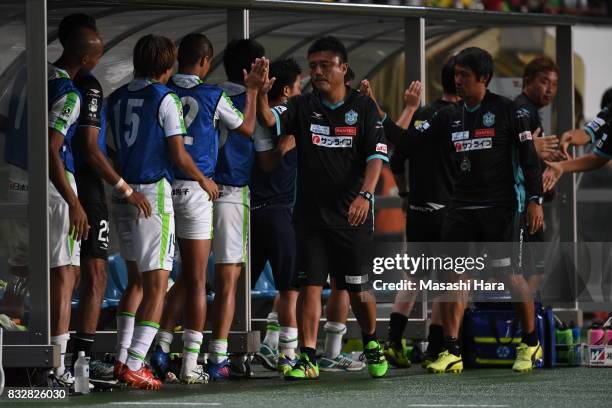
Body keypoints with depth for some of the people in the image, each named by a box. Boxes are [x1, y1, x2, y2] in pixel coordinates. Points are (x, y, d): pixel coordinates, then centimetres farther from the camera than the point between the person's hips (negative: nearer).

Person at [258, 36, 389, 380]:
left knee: (357, 288, 6)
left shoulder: (363, 107, 1)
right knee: (310, 285, -5)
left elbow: (376, 155, -6)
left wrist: (364, 194, -20)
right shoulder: (303, 107, 6)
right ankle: (308, 359, -4)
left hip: (352, 215, -1)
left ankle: (371, 343, 31)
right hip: (311, 213, 1)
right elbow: (270, 119, -11)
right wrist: (261, 94, -30)